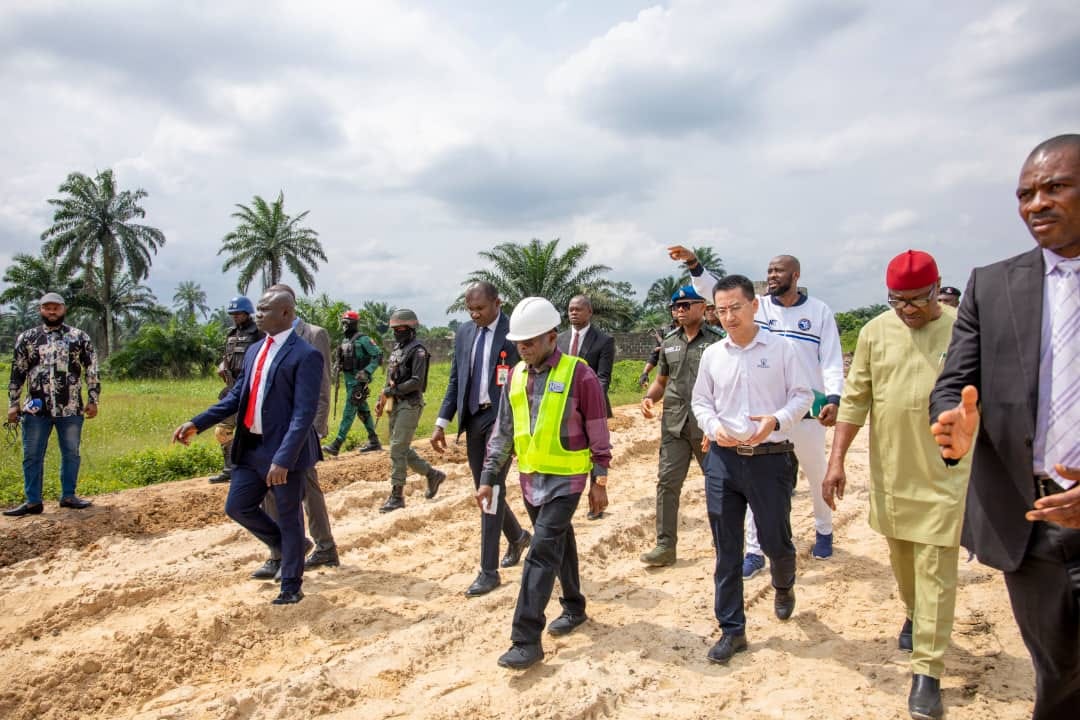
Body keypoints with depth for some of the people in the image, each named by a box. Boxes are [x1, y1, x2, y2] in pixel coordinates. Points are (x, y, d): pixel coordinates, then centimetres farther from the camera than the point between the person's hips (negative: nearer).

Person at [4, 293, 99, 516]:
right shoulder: (27, 338, 6)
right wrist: (13, 404, 4)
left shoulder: (79, 337, 4)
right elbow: (17, 373, 8)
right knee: (32, 455, 4)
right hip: (36, 409, 1)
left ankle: (68, 496, 18)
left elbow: (92, 370, 4)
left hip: (70, 408, -1)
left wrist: (93, 400, 0)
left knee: (71, 453, 7)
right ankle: (33, 501, 12)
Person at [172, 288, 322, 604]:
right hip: (251, 447, 8)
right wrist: (197, 423, 7)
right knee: (237, 506, 14)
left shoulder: (305, 355, -15)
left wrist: (283, 459, -26)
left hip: (284, 451, -8)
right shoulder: (255, 350, 11)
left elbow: (305, 413, -20)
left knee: (289, 518, 6)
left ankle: (291, 586, 23)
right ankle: (286, 549, 36)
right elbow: (237, 396, 16)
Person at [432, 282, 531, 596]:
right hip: (473, 419, 6)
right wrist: (442, 422, 7)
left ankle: (489, 570, 3)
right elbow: (455, 380, 12)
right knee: (484, 490, 15)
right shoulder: (464, 332, 8)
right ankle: (517, 536, 41)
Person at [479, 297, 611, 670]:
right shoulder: (516, 374, 3)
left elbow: (598, 434, -8)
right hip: (530, 477, 6)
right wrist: (488, 478, 6)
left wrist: (599, 482, -6)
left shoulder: (579, 374, -14)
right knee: (559, 543, 20)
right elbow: (502, 430, 8)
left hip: (565, 478, -6)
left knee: (542, 552, -10)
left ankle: (527, 640, -5)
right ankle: (574, 607, 39)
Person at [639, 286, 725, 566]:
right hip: (673, 424, 4)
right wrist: (649, 397, 0)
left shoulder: (717, 340, -3)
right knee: (667, 482, 0)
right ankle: (665, 545, 7)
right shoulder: (669, 343, 12)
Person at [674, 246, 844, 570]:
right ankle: (754, 551, 15)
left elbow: (832, 360, -6)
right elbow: (716, 291, -8)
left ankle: (823, 531, 44)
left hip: (807, 411, -1)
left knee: (817, 477, 18)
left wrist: (833, 398, -20)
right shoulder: (757, 306, 1)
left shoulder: (819, 311, -3)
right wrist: (694, 265, -24)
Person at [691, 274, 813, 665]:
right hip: (723, 458, 3)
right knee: (726, 549, 5)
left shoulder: (781, 348, -3)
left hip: (770, 457, -2)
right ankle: (731, 630, 18)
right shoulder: (712, 354, 6)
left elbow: (802, 395, 0)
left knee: (775, 540, 9)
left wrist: (776, 420, -18)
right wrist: (714, 427, -7)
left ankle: (783, 587, 46)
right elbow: (700, 401, 13)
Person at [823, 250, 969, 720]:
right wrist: (837, 460, -3)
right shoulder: (876, 331, -1)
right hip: (889, 470, 3)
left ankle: (927, 672, 9)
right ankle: (914, 617, 47)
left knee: (936, 571, -1)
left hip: (945, 473, -3)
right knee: (901, 558, 19)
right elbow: (855, 399, 1)